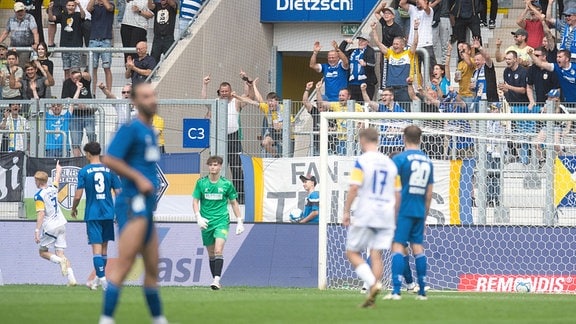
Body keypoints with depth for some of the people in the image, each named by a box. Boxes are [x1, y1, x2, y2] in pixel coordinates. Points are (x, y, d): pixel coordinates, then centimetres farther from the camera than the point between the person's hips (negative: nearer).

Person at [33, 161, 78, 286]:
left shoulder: (39, 196, -11)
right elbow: (57, 178, 31)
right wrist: (58, 169, 52)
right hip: (61, 224, 6)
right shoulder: (53, 189, 8)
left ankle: (60, 261, -19)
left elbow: (41, 213, -19)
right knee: (60, 252, 5)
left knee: (43, 252, 9)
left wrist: (37, 231, -21)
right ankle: (72, 278, -10)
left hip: (50, 227, -6)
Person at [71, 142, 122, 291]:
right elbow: (118, 193, 2)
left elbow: (78, 196, -9)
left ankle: (102, 279, -15)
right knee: (104, 246, 16)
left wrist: (74, 209, 11)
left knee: (96, 246, -5)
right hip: (108, 214, 4)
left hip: (92, 215, -4)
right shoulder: (109, 170, 3)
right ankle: (98, 279, 28)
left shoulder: (84, 171, -6)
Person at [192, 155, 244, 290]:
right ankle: (216, 281, 17)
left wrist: (240, 222, 7)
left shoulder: (226, 184, 0)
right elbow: (195, 201, 4)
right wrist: (198, 217, -12)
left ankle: (217, 280, -25)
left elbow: (234, 203, 9)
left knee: (218, 251, -19)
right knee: (211, 253, 8)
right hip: (206, 223, 2)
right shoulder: (201, 183, 2)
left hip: (222, 221, -2)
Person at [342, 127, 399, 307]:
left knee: (352, 252, 3)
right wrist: (395, 217, 22)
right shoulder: (390, 163, 13)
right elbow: (397, 194, 14)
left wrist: (346, 212, -7)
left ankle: (373, 284, -18)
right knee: (376, 255, 4)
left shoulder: (362, 161, -5)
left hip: (365, 215, -5)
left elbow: (354, 188, -13)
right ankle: (372, 297, -6)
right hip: (386, 216, 5)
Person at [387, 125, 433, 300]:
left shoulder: (400, 159, -6)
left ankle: (396, 290, -18)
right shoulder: (428, 161, 11)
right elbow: (429, 193, 14)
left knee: (398, 245, -8)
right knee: (418, 246, 10)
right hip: (419, 211, 5)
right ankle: (422, 291, 10)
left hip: (403, 210, -5)